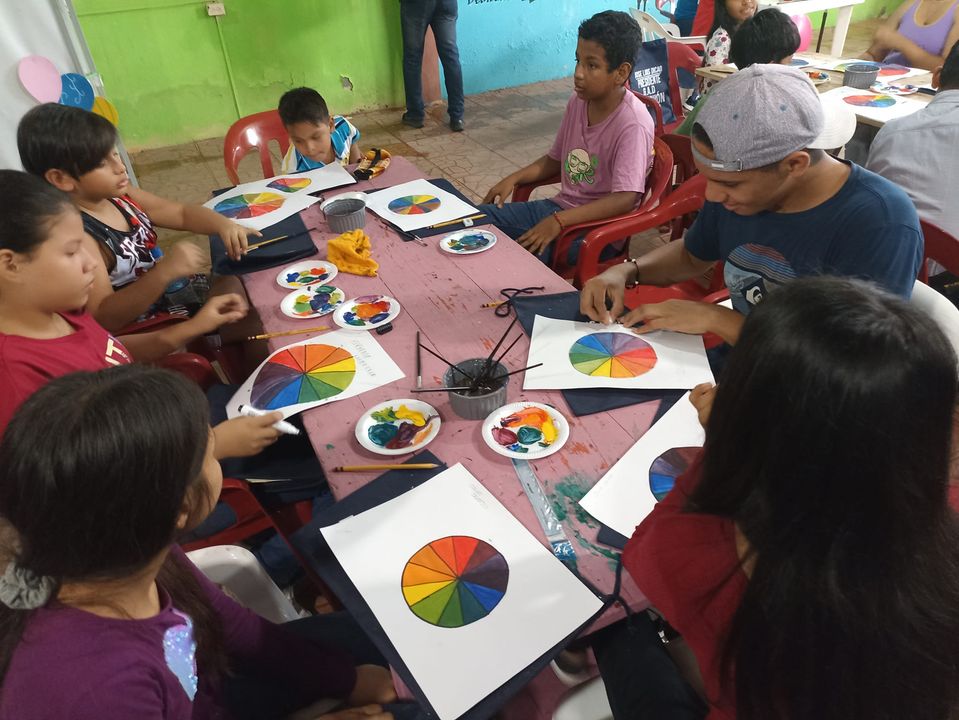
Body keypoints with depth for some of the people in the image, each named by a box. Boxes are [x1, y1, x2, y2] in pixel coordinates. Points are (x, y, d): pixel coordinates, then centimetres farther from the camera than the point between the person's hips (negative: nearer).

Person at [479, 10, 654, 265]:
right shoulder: (578, 102, 2)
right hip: (560, 206, 7)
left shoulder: (633, 124, -20)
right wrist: (514, 178, 0)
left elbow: (625, 199, -27)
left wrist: (558, 221, -31)